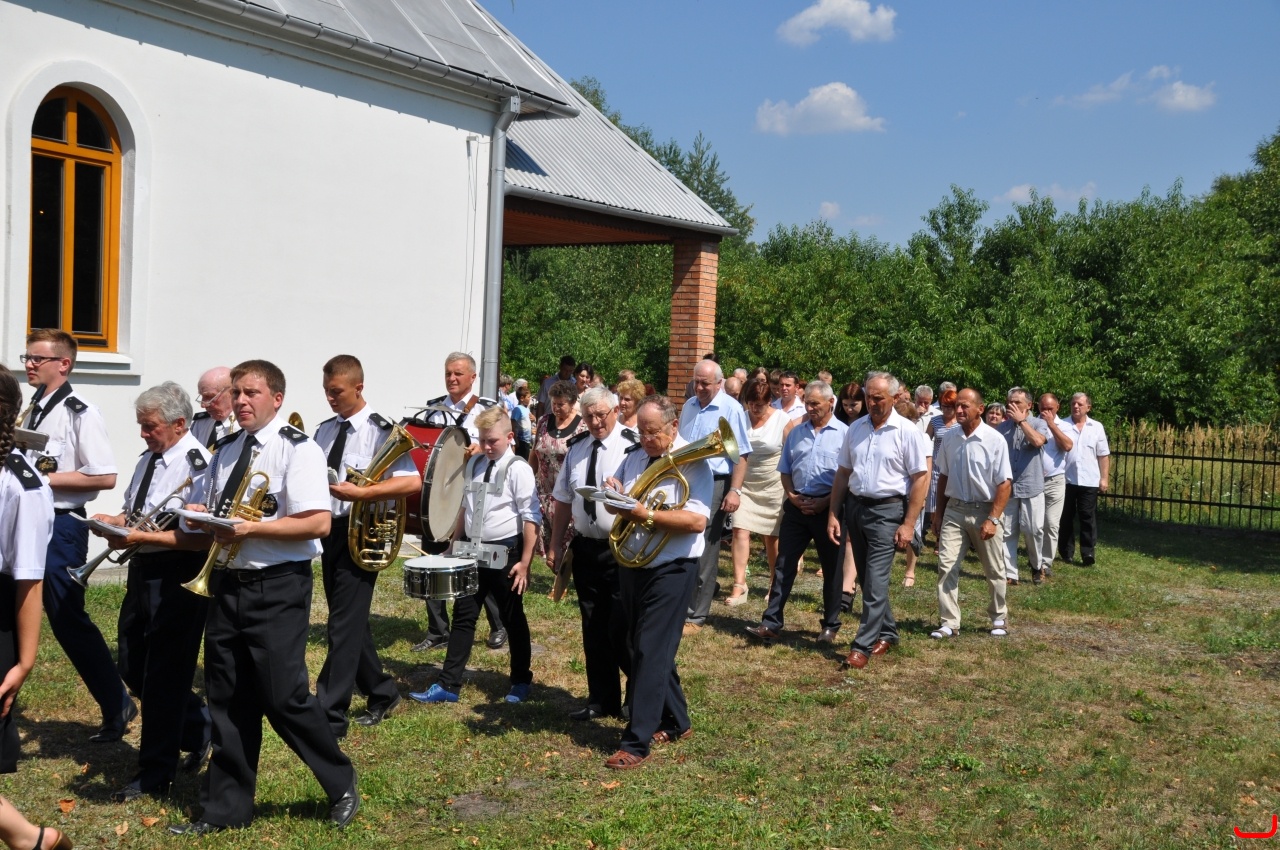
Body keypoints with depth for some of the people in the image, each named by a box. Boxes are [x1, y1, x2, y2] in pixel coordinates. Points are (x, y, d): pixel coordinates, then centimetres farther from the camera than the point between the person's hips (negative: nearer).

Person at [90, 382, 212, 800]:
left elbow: (202, 538, -24)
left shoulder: (197, 465, -19)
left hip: (177, 578, -9)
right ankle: (198, 727, 37)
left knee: (163, 676, 2)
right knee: (133, 668, 17)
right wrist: (114, 521, 0)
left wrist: (143, 536, -26)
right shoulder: (148, 458, 10)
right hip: (143, 572, 10)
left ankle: (154, 776, 16)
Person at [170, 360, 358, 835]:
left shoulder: (297, 449, -10)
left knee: (283, 697, -5)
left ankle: (341, 785, 17)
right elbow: (206, 510, 22)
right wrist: (198, 516, -2)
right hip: (226, 584, 7)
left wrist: (248, 529, -21)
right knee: (228, 700, 11)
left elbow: (318, 524, -19)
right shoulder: (226, 450, 13)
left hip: (277, 587, -7)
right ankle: (226, 808, 23)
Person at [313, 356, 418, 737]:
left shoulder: (381, 431, -12)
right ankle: (381, 692, 33)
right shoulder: (325, 430, 9)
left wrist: (360, 493, -27)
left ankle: (329, 716, 0)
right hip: (330, 530, 8)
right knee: (351, 621, 16)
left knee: (344, 626, -6)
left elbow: (413, 482, -21)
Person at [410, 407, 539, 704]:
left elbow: (531, 518, -14)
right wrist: (454, 545, 15)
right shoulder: (474, 464, 7)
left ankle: (521, 682, 27)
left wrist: (525, 562, -16)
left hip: (504, 554, -5)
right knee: (463, 617, 7)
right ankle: (448, 685, 12)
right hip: (472, 552, 6)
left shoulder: (518, 469, -12)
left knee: (513, 620, 10)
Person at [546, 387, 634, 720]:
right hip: (585, 548, 6)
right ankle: (601, 700, 26)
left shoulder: (632, 446, -11)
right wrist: (555, 545, 12)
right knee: (593, 630, 13)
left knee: (621, 631, -4)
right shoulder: (576, 448, 9)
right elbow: (563, 501, 14)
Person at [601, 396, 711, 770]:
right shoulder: (634, 456, 10)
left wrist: (646, 516, -27)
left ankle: (636, 743, -2)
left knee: (651, 652, -7)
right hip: (630, 566, 8)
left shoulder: (693, 464, -12)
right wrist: (612, 492, -8)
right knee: (641, 648, 15)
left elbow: (697, 520, -22)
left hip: (670, 569, -8)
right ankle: (676, 723, 31)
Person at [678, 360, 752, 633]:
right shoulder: (689, 406, 12)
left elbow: (742, 455, -10)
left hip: (714, 486, -6)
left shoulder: (731, 409, -8)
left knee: (703, 555, -1)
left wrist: (735, 491, -17)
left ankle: (695, 616, 6)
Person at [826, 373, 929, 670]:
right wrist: (833, 514, 6)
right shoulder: (855, 428, 7)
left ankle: (863, 646, -2)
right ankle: (887, 632, 30)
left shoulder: (905, 431, -8)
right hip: (855, 507, 6)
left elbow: (921, 478, -9)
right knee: (867, 579, 14)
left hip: (887, 511, -6)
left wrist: (908, 524, -12)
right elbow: (843, 473, 12)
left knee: (875, 582, -8)